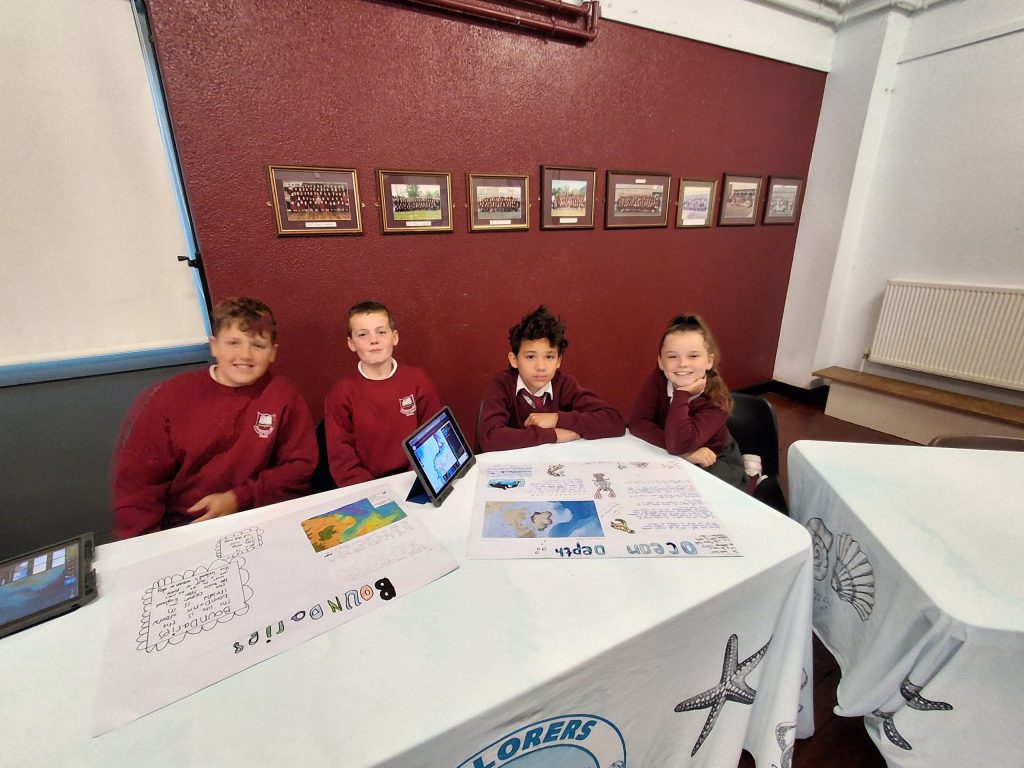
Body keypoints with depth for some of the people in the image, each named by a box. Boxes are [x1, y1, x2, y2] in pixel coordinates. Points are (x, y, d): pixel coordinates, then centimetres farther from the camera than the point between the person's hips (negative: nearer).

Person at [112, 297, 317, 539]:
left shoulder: (283, 397, -5)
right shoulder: (169, 397, -2)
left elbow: (300, 466, -2)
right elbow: (137, 480, -1)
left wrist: (238, 499, -11)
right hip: (180, 526, 1)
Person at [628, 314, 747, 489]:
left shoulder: (717, 401, -27)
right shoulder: (658, 379, -19)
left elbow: (678, 444, -38)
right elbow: (636, 423, -27)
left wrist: (682, 393, -35)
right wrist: (686, 451, -31)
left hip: (715, 463, -3)